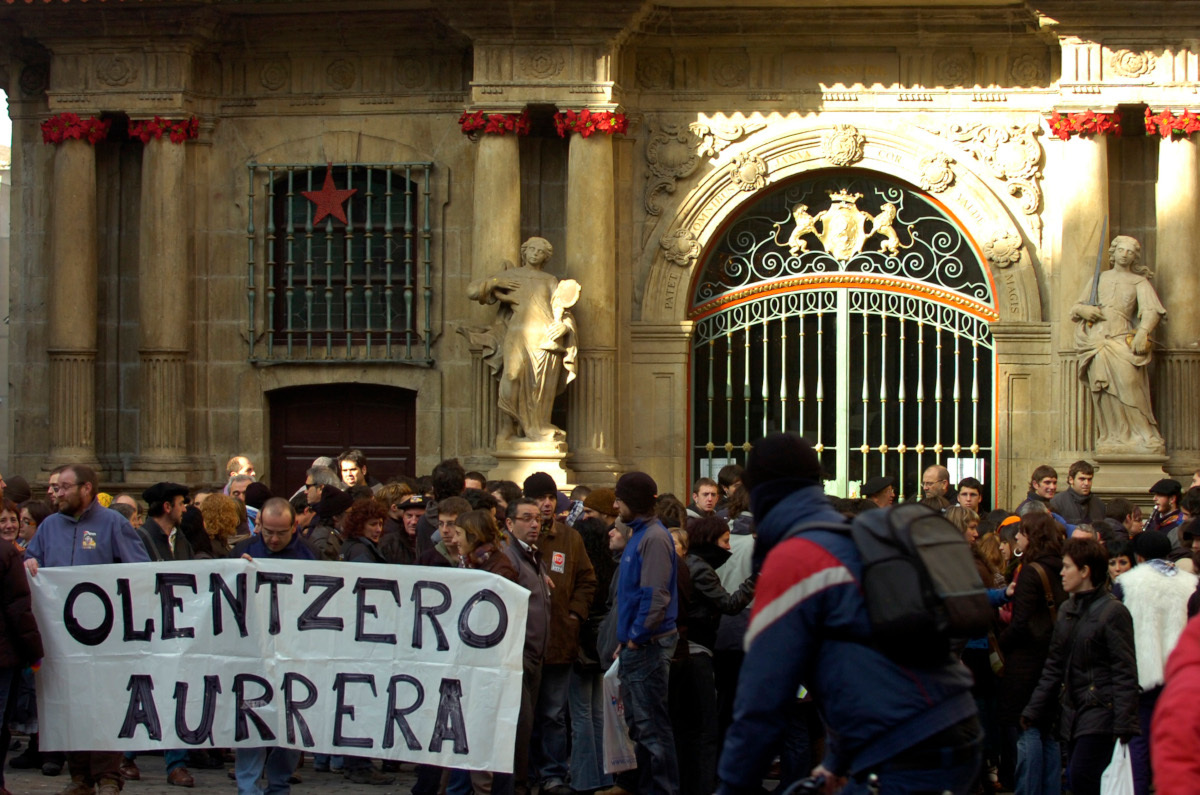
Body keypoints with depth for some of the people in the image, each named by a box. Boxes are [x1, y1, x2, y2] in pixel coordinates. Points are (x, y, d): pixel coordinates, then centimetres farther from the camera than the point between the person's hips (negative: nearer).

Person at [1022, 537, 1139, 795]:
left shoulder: (1113, 611, -9)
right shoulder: (1067, 611, 14)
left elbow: (1125, 673, -12)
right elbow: (1054, 666, 18)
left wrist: (1124, 725, -17)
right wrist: (1033, 710, 14)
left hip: (1100, 714, -8)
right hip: (1073, 713, 8)